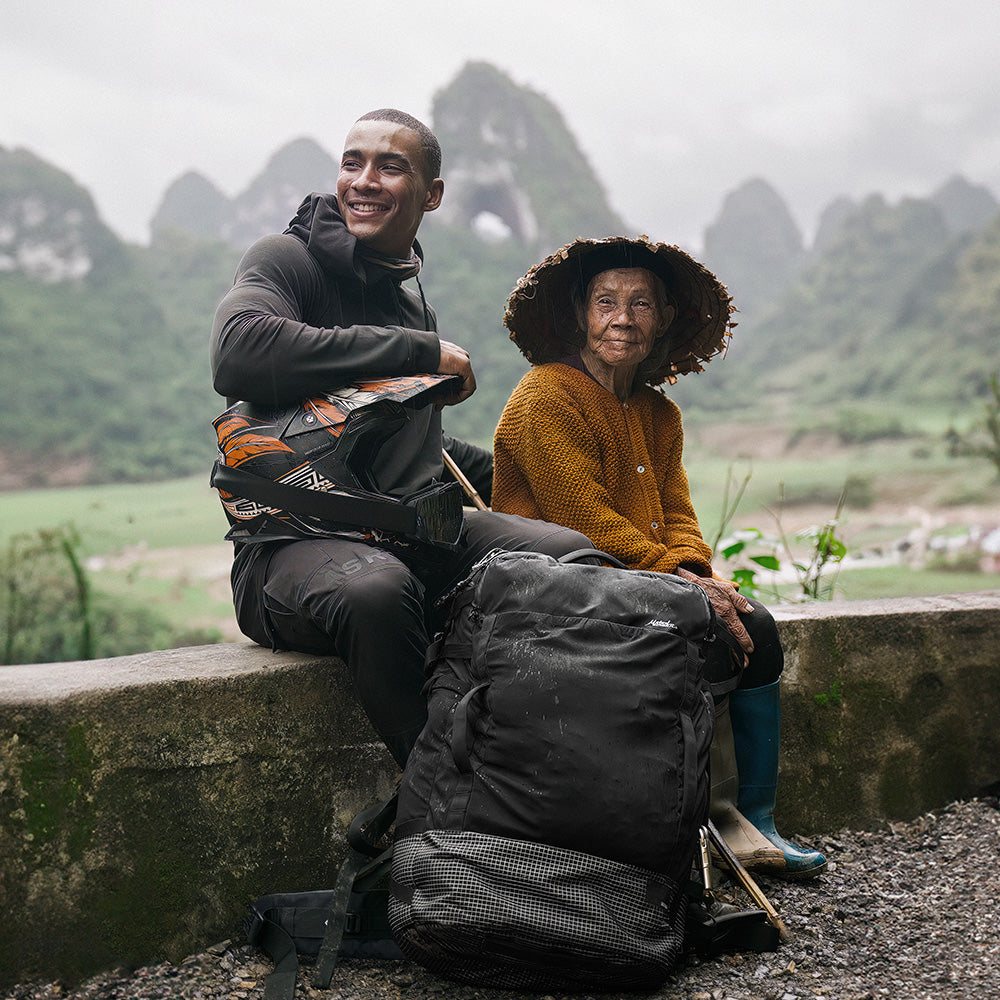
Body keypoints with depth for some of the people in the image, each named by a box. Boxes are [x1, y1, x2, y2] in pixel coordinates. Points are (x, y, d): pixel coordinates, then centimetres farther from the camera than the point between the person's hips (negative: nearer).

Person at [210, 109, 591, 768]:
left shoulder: (414, 302, 23)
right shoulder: (287, 260, 1)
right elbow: (238, 354, -23)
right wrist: (421, 352, -16)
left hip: (416, 531, 6)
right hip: (294, 540, -6)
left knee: (575, 557, -19)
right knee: (377, 591, -40)